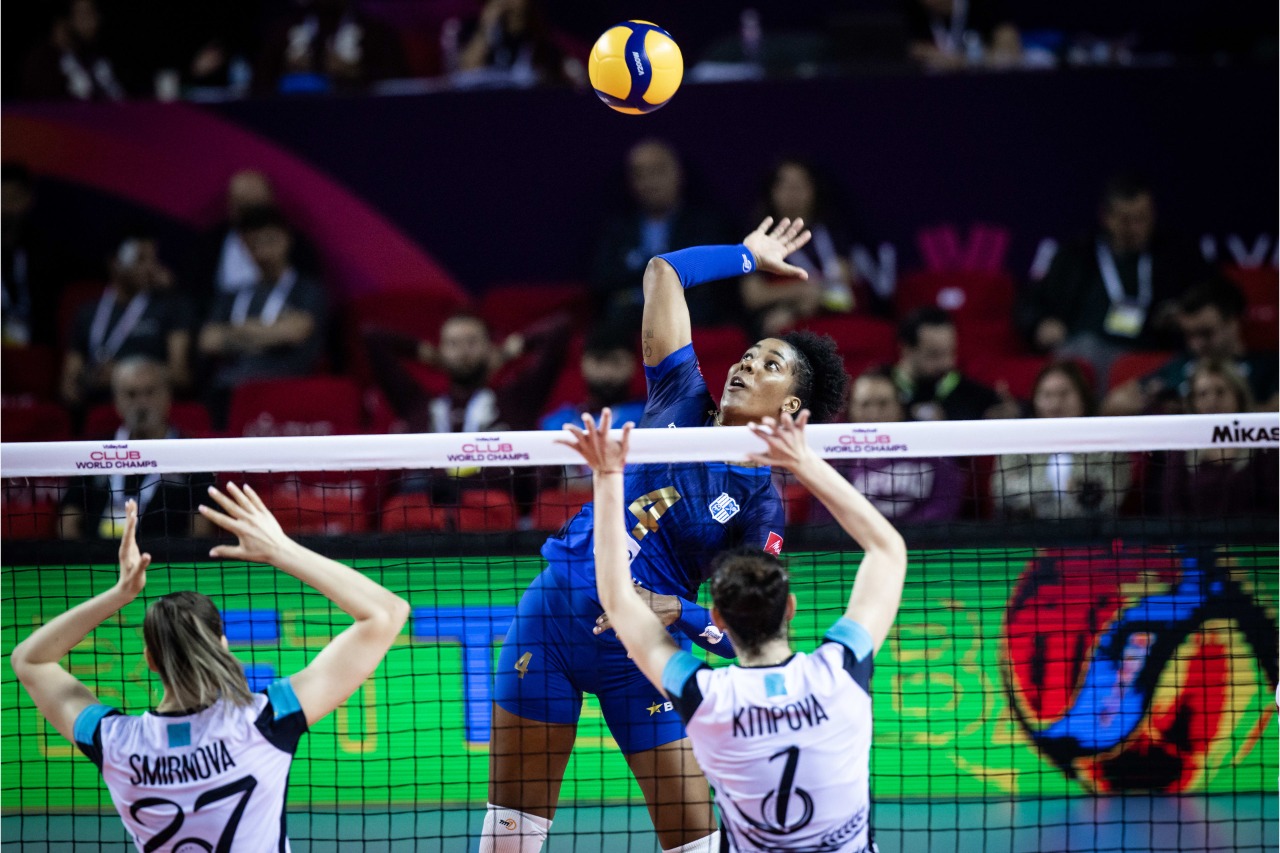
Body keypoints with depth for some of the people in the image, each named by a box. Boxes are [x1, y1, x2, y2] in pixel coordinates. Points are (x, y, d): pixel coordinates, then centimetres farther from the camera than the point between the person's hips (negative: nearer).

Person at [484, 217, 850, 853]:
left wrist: (676, 612, -25)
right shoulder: (682, 399, 1)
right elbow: (663, 271, 6)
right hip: (552, 610, 3)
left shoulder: (760, 500, -8)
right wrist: (746, 257, 18)